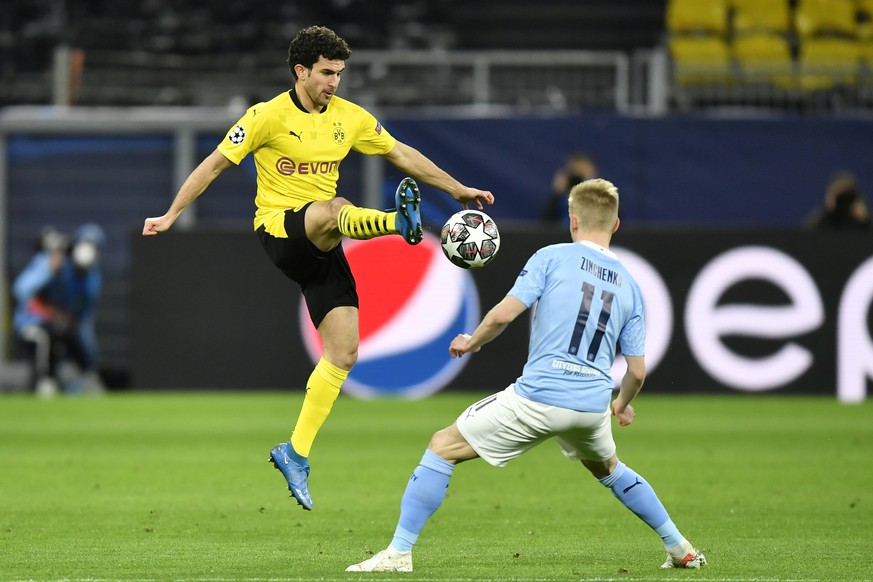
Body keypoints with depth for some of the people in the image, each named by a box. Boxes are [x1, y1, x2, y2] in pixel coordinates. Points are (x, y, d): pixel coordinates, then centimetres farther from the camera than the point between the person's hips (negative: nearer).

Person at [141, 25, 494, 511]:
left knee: (344, 352, -4)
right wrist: (172, 215, -4)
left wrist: (458, 190, 16)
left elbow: (404, 155, 16)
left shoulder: (349, 117, 8)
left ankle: (296, 453, 2)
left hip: (322, 247, 5)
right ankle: (398, 222, -72)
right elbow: (216, 164, -2)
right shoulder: (269, 116, -7)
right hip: (278, 229, -5)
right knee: (334, 210, -39)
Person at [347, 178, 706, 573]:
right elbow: (637, 371, 12)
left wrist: (471, 343, 11)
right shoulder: (629, 286, 12)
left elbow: (503, 315, -9)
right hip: (593, 405, 5)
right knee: (607, 469, 36)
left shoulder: (551, 258, -1)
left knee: (442, 447, 7)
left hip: (538, 397, -5)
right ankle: (680, 549, 38)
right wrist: (622, 405, 33)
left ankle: (399, 552, 0)